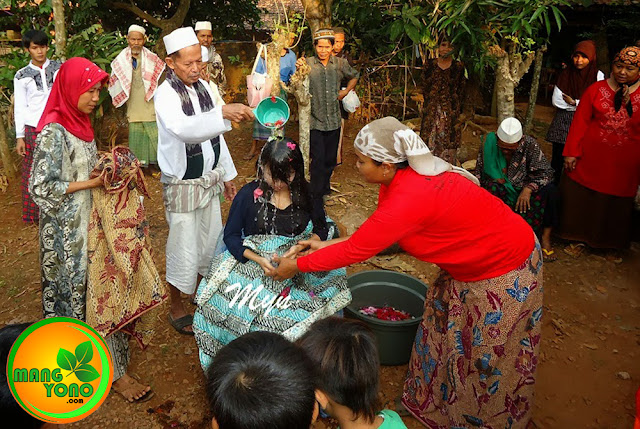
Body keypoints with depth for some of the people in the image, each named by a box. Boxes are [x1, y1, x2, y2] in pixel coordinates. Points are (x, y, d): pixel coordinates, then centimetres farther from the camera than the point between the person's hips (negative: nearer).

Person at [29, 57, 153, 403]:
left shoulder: (80, 122, 6)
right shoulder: (53, 131, -19)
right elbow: (41, 188, -21)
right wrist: (92, 183, -19)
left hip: (87, 220, 8)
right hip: (67, 229, -8)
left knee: (91, 288, 17)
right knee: (85, 293, 2)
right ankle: (112, 370, 13)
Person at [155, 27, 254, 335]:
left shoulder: (203, 87, 4)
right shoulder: (166, 94, -18)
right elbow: (183, 128, -39)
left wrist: (227, 174, 14)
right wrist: (223, 112, -51)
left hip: (209, 179, 7)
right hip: (182, 183, -7)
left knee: (210, 241, 17)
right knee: (183, 247, 3)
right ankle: (176, 307, 25)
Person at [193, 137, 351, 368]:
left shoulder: (306, 195, 5)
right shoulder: (249, 194, 0)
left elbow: (321, 229, 11)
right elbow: (231, 235, 1)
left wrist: (301, 246, -11)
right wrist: (258, 260, -15)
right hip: (250, 260, -1)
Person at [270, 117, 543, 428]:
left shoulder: (408, 199, -37)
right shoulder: (402, 177, -9)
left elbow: (355, 251, -27)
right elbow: (373, 233, 1)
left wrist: (295, 266, -15)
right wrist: (325, 245, -1)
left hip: (504, 270, -9)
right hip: (475, 260, 9)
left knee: (486, 355, 12)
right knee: (444, 329, 20)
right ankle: (431, 404, 42)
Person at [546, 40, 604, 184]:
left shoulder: (598, 76, -1)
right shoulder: (565, 74, 3)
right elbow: (556, 100, -4)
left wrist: (574, 102, -8)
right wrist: (582, 104, -5)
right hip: (563, 122, 1)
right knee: (558, 156, 3)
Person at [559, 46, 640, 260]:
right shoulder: (596, 90, -1)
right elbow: (580, 122, -3)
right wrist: (571, 152, -7)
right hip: (590, 159, 0)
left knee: (617, 204, 12)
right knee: (580, 198, 8)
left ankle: (612, 245, 32)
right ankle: (578, 239, 28)